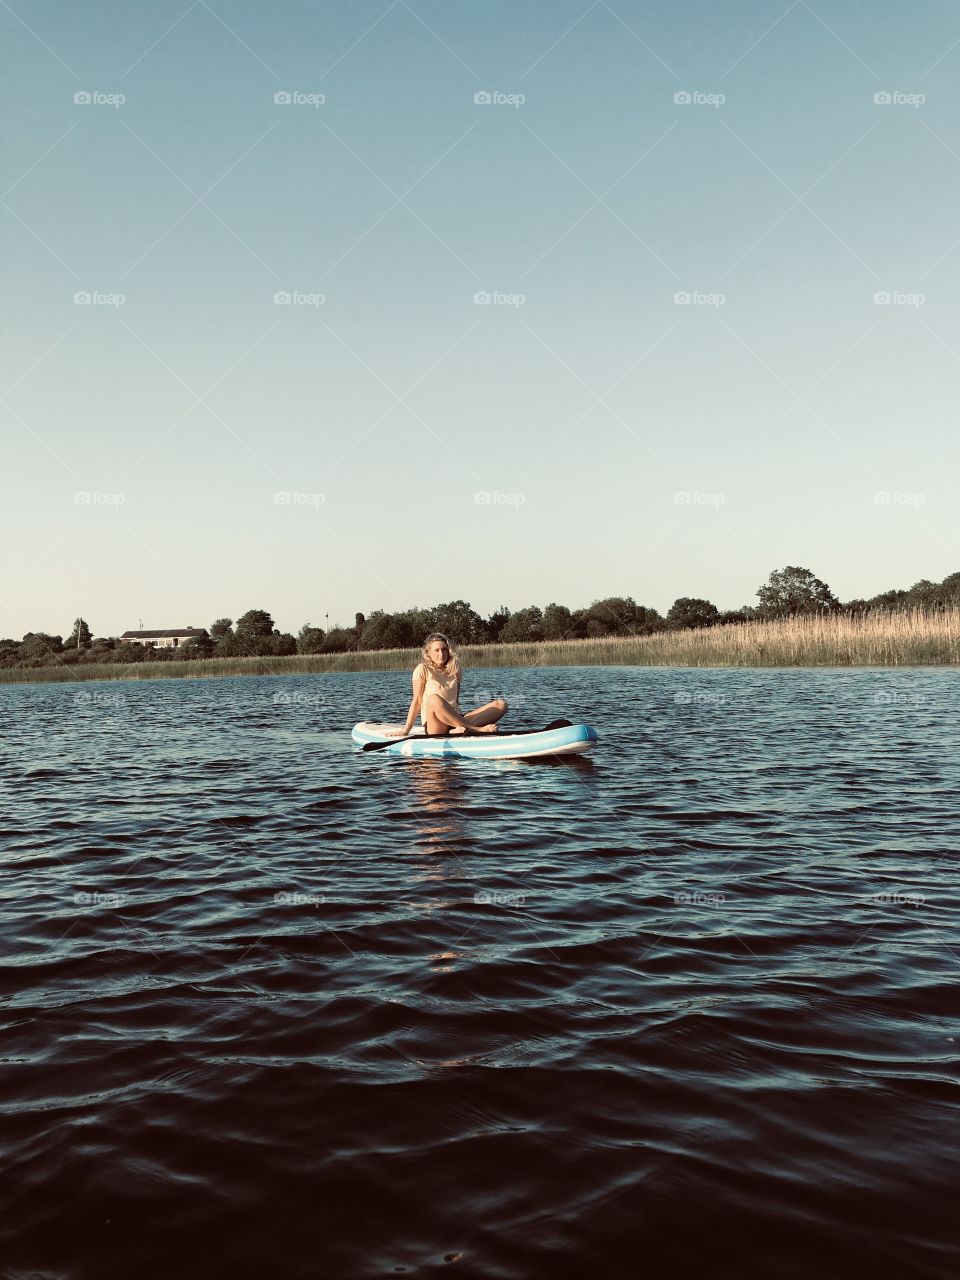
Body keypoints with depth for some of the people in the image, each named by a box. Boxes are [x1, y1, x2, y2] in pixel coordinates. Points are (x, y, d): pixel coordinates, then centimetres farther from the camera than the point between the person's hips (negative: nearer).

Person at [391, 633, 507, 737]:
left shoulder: (455, 670, 17)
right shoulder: (422, 669, 4)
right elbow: (417, 701, 1)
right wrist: (406, 730, -4)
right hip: (435, 726, -5)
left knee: (501, 704, -15)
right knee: (434, 699, -40)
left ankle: (459, 730, -38)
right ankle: (475, 729, -36)